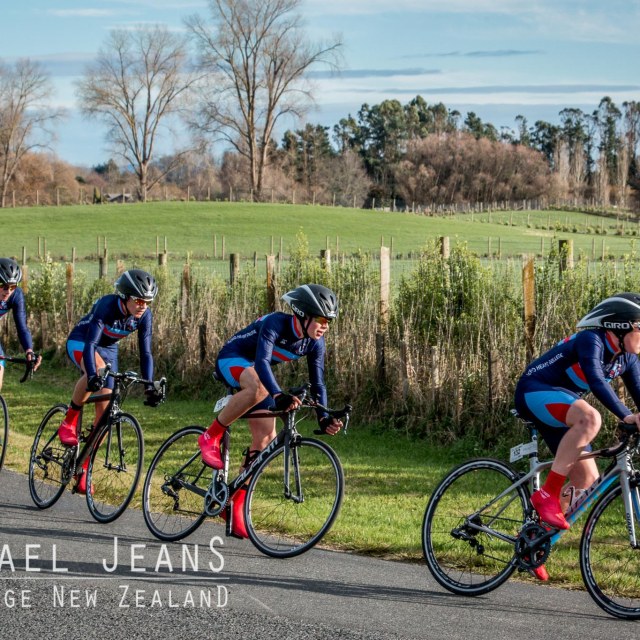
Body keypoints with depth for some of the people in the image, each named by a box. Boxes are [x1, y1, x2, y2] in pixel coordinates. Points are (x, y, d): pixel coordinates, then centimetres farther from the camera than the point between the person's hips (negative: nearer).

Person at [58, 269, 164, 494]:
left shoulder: (144, 316, -20)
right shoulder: (107, 306, -34)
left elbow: (145, 353, -15)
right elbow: (90, 343, -42)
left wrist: (150, 387, -26)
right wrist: (92, 375, -56)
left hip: (108, 349, 5)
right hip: (80, 342, -5)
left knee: (104, 410, -4)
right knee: (97, 369, -40)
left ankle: (83, 468, 8)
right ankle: (69, 423, -23)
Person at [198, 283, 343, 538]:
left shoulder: (314, 343, -10)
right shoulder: (276, 324, -31)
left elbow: (317, 384, -5)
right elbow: (262, 361, -43)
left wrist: (324, 419, -19)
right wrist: (279, 396, -57)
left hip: (256, 373, 7)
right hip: (231, 360, -7)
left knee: (265, 439, -3)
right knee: (258, 388, -41)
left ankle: (236, 506, 5)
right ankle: (211, 437, -22)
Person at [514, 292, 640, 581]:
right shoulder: (591, 340, -23)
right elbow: (596, 381, -38)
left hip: (560, 409, 9)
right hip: (534, 393, -9)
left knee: (587, 479, -1)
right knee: (590, 417, -38)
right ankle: (547, 494, -32)